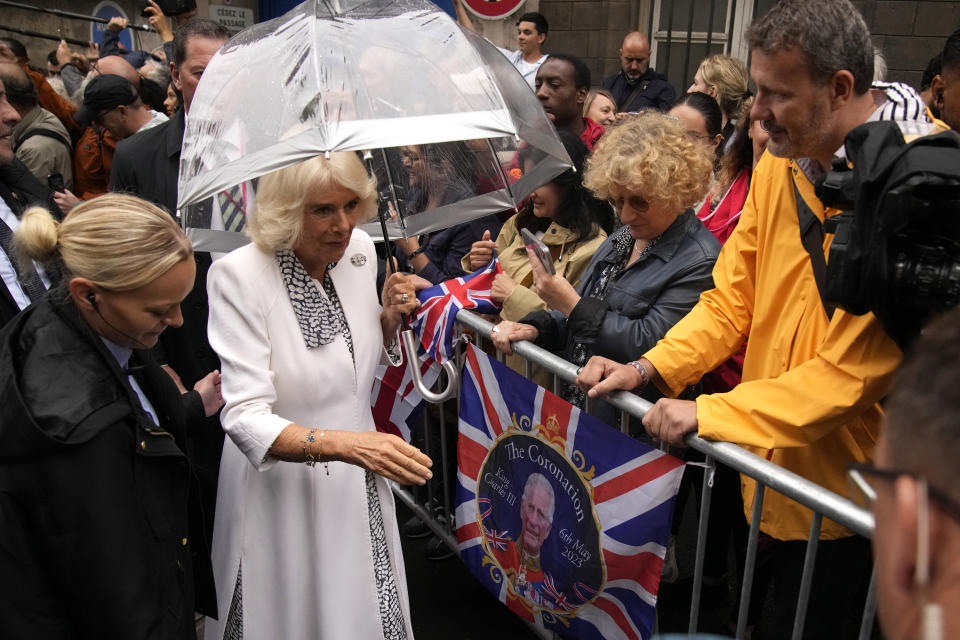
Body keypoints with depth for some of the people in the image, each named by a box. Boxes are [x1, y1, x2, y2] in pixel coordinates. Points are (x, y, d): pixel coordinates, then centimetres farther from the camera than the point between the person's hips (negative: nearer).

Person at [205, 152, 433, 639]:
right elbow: (246, 419, -26)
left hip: (360, 488, 5)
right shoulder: (239, 276, -21)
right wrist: (345, 444, -40)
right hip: (280, 487, -5)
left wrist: (391, 315, -8)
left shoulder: (359, 250, -4)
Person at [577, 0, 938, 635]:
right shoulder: (780, 162, 2)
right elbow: (731, 298, 4)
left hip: (842, 500, -6)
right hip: (767, 475, 6)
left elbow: (851, 374, -24)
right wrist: (649, 369, -9)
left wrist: (708, 414, -22)